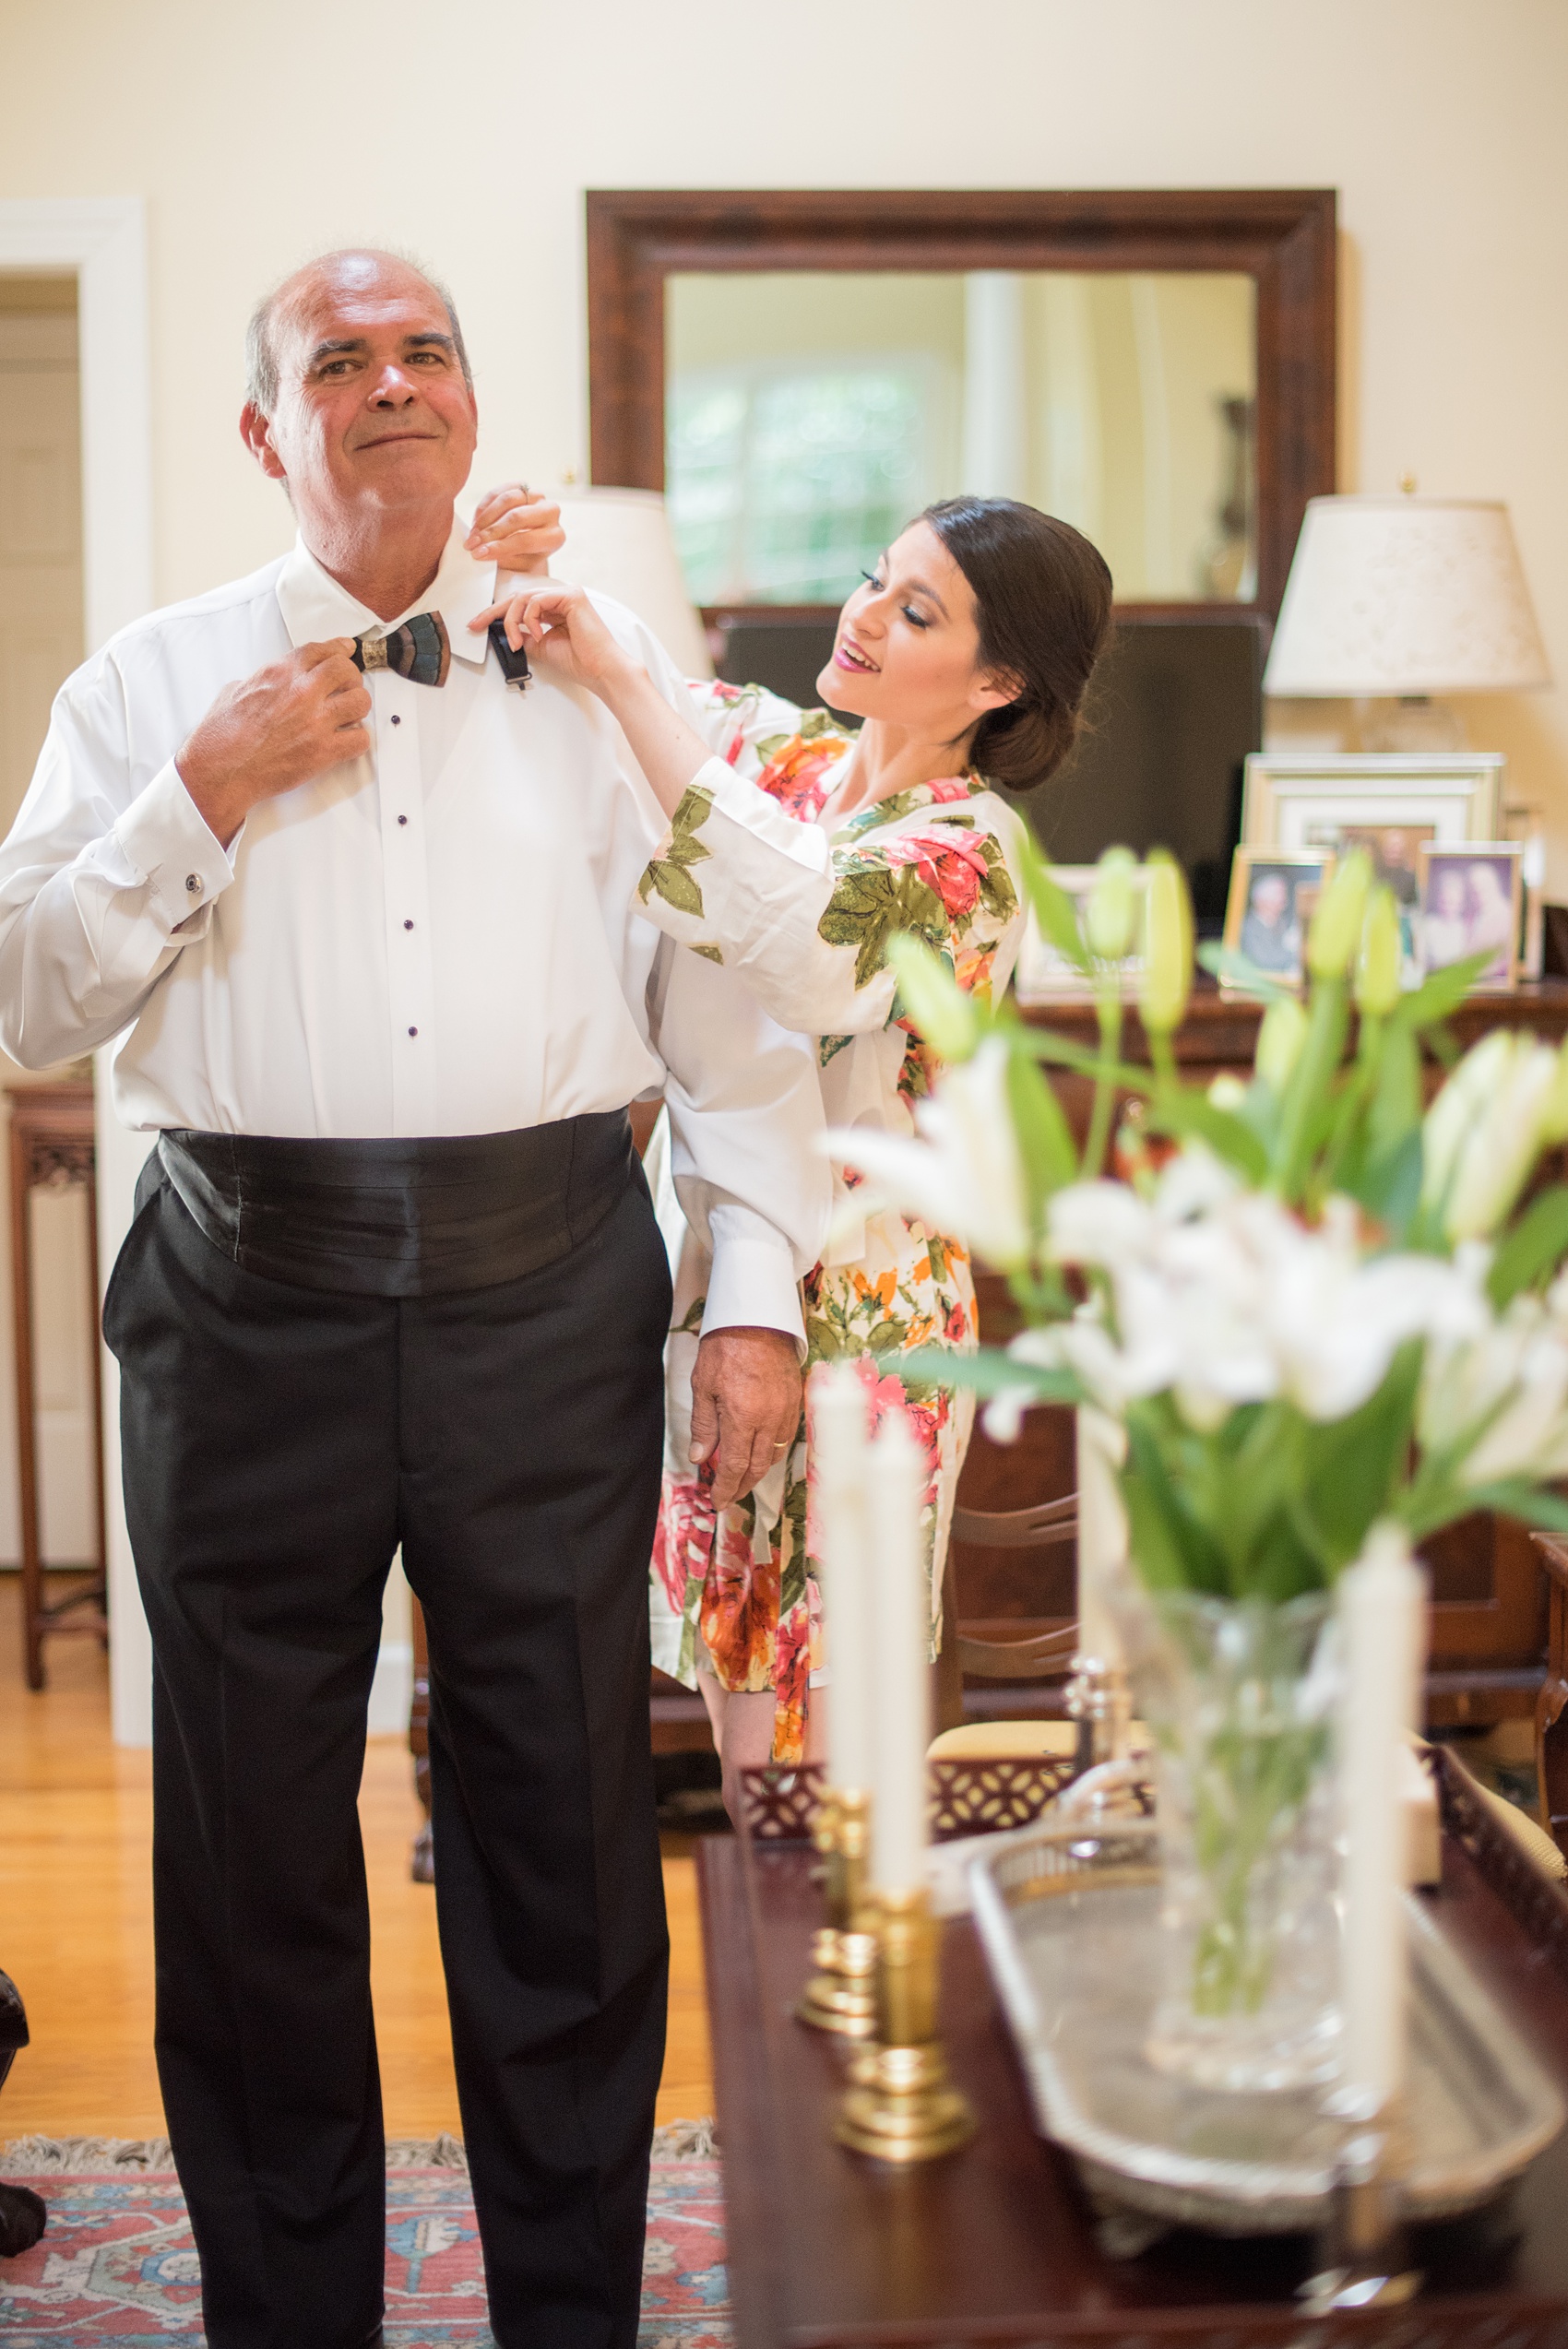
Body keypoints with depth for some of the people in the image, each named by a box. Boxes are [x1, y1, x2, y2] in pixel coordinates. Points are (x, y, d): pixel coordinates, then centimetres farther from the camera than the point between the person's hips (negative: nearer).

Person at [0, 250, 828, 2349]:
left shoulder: (608, 677, 9)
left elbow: (732, 994, 7)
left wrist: (758, 1287, 0)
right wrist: (206, 795, -8)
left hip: (546, 1289, 0)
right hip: (255, 1293, 0)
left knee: (565, 1832, 8)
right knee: (253, 1852, 9)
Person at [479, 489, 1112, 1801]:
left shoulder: (971, 846, -16)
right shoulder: (777, 745, 4)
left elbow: (804, 929, -36)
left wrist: (620, 679, -32)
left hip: (854, 1317, -6)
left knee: (822, 1736, 3)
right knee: (740, 1705, 17)